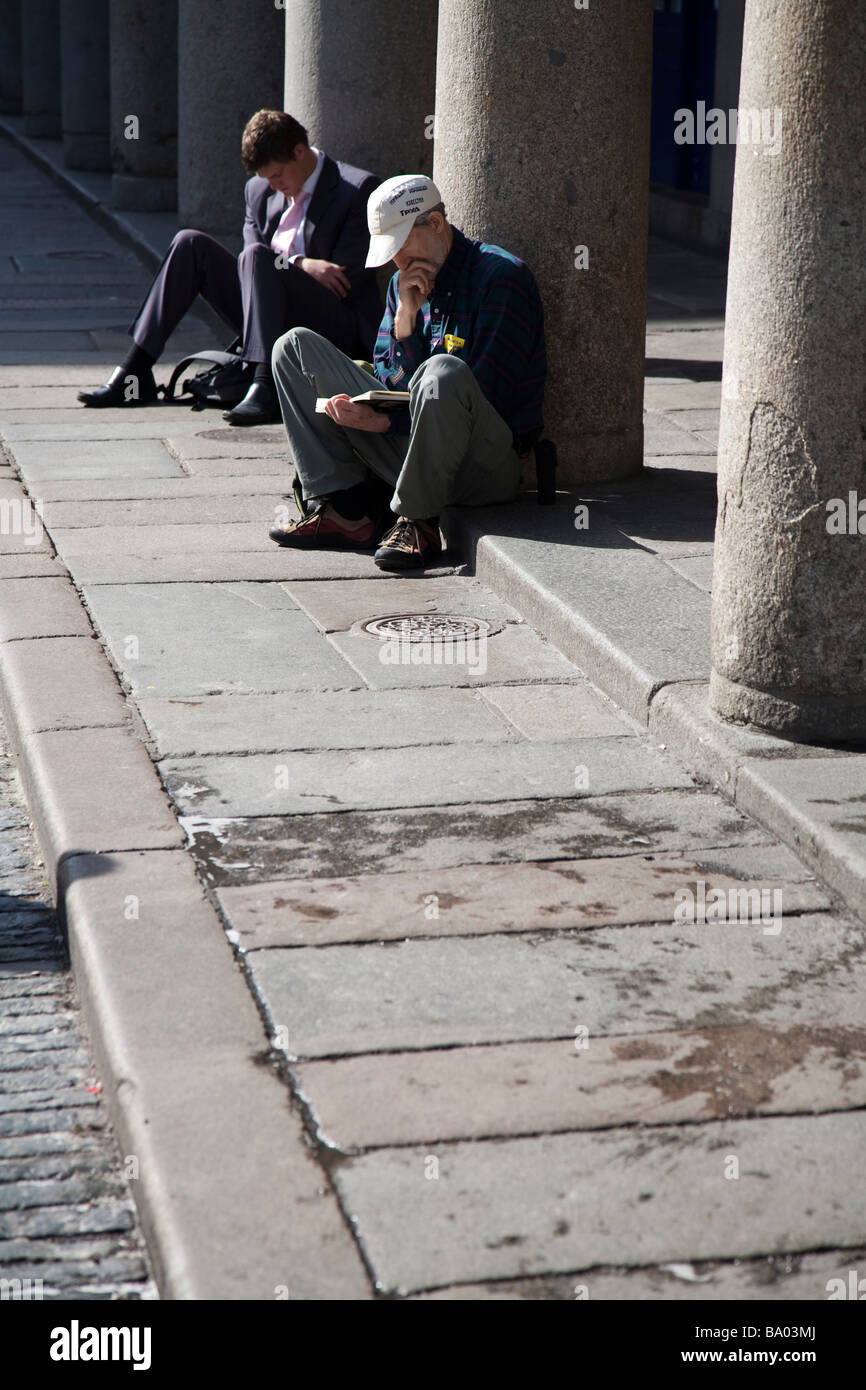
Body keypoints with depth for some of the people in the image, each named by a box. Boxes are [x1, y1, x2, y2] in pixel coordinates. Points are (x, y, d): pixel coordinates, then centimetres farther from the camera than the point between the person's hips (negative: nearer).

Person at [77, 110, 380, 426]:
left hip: (337, 328, -6)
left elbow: (348, 280, -11)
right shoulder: (259, 190, 13)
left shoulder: (357, 188, -5)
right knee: (191, 244, -6)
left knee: (256, 256, -29)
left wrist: (286, 264, -9)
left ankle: (264, 386, -43)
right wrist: (301, 264, -15)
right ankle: (135, 371, -12)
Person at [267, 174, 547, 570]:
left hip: (487, 466, -7)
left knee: (444, 371, -40)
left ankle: (417, 521, -19)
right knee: (295, 347, 4)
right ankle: (345, 511, -8)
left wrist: (383, 422, -19)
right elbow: (393, 384, 6)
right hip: (403, 441, 7)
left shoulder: (502, 276, -10)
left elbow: (486, 395, -18)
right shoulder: (403, 283, 12)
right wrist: (405, 316, -10)